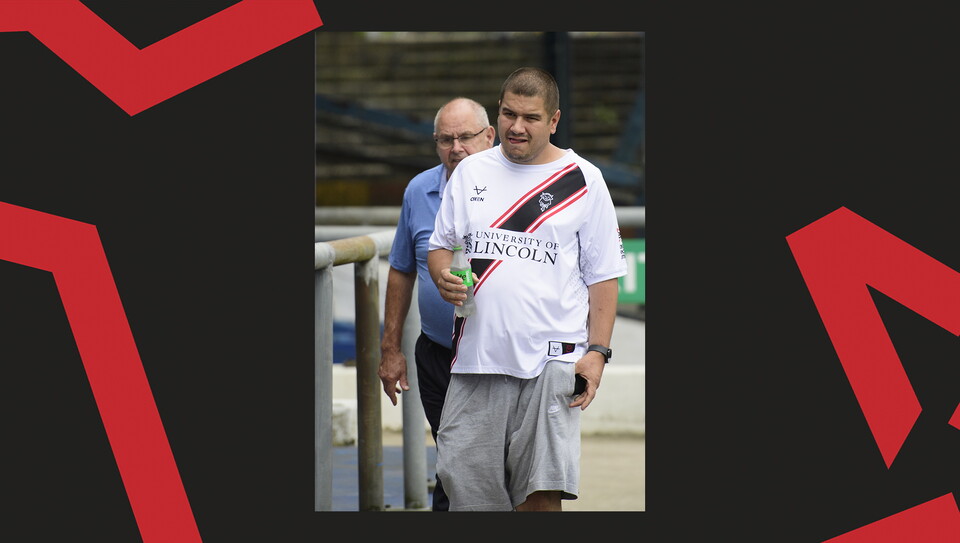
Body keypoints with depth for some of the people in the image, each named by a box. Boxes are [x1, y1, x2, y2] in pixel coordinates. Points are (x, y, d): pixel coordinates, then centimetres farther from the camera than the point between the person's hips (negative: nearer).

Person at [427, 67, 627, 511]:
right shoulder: (471, 172, 13)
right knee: (464, 483, 0)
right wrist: (444, 278, -4)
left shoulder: (582, 180, 4)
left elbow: (603, 275, 5)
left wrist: (597, 350, -5)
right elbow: (439, 246, 20)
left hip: (552, 359, -3)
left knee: (541, 494, -8)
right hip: (477, 355, 3)